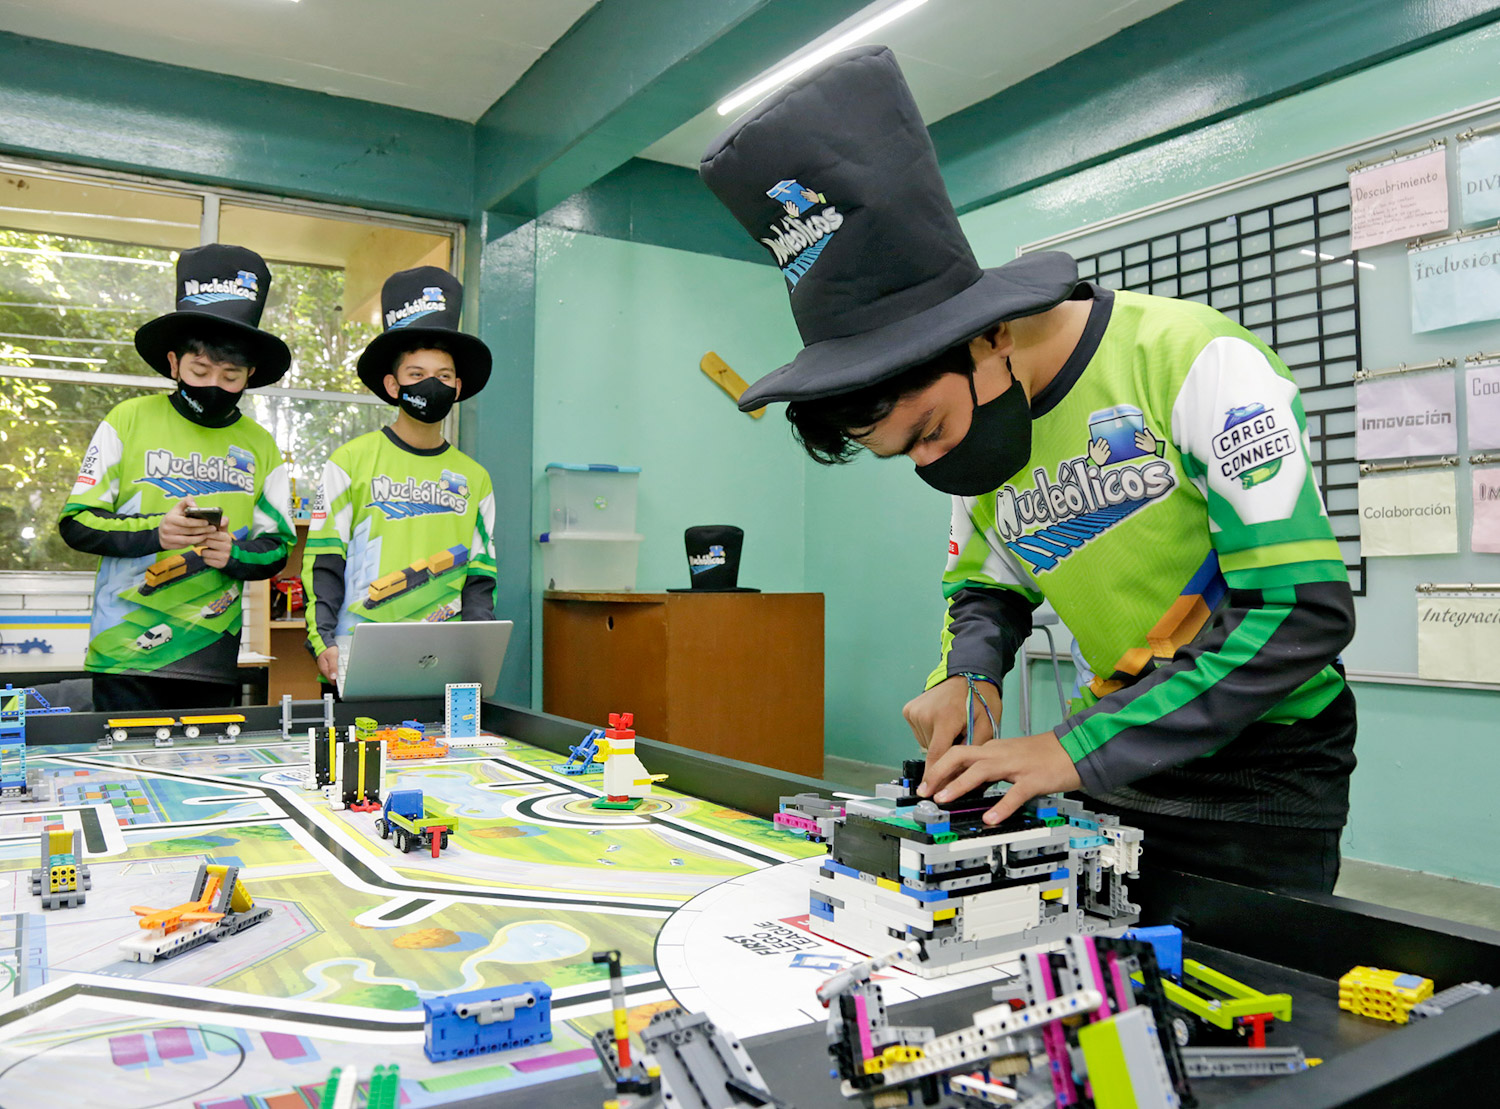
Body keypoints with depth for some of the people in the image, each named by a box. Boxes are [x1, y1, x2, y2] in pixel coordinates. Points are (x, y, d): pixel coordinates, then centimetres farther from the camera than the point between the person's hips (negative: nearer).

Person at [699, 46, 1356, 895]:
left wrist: (1081, 748, -28)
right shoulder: (976, 437, -1)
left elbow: (1305, 608, -24)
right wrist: (966, 675, -10)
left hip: (1263, 763, -5)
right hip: (1118, 754, 5)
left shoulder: (1193, 358, -21)